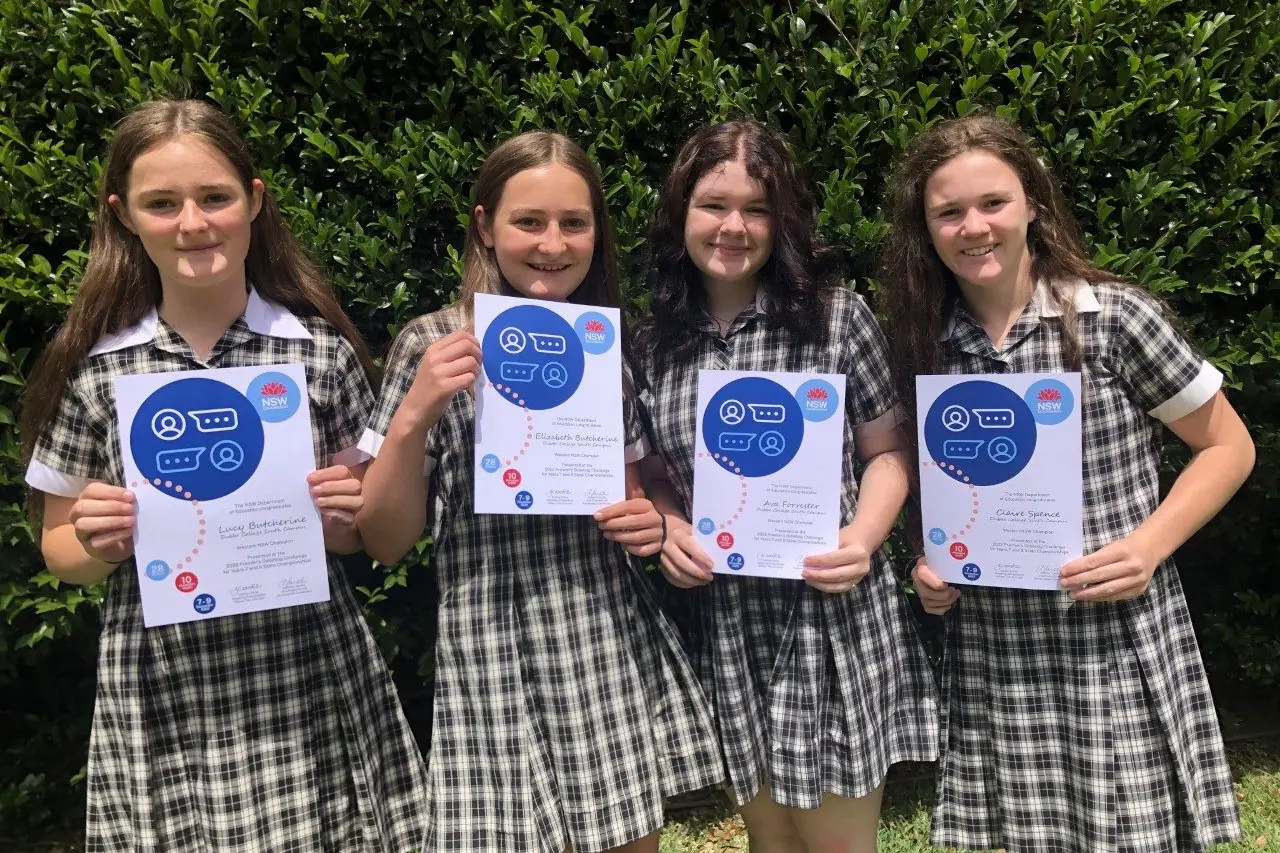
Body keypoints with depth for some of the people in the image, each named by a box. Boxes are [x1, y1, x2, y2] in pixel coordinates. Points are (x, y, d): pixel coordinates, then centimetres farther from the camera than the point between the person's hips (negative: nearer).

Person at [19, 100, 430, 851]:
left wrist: (346, 518, -13)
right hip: (164, 702, 1)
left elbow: (372, 530, 7)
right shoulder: (90, 367, -2)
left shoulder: (323, 349, -3)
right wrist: (98, 543, -13)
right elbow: (61, 552, 7)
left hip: (314, 690, 0)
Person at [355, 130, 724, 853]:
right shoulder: (435, 345, -6)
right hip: (497, 661, -3)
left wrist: (650, 523, -5)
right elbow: (387, 542, -6)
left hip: (619, 651, 4)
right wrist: (413, 415, -20)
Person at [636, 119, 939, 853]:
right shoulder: (658, 341, 3)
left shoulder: (836, 315, -6)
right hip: (728, 626, 3)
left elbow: (889, 452, 0)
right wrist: (668, 529, -7)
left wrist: (863, 536, -17)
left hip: (834, 617, -3)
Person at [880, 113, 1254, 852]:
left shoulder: (1114, 317, -8)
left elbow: (1229, 447, 0)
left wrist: (1149, 544, -13)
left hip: (1119, 649, -3)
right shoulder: (926, 345, 2)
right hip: (992, 660, 3)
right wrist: (927, 561, -2)